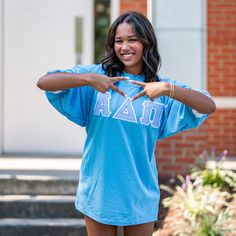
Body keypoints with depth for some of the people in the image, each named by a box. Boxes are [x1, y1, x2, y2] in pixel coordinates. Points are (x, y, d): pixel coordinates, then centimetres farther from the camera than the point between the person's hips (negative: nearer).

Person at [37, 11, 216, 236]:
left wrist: (167, 90, -27)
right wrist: (89, 80, -26)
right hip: (98, 190, -1)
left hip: (140, 194, 1)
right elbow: (44, 82, -12)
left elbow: (209, 106, -13)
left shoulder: (163, 86, 1)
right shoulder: (97, 73, -3)